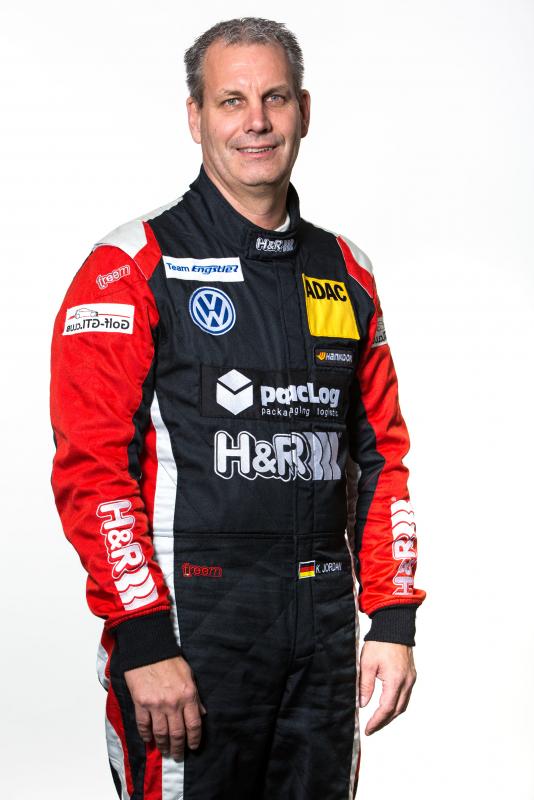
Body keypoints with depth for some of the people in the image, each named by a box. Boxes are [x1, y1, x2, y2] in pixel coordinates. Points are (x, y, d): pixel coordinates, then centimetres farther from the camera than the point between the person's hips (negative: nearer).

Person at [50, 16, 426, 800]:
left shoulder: (346, 274, 12)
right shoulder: (132, 269, -4)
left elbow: (381, 455, 15)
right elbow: (91, 466, -11)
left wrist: (394, 621, 7)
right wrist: (144, 644, -16)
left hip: (325, 628, 5)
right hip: (190, 627, -5)